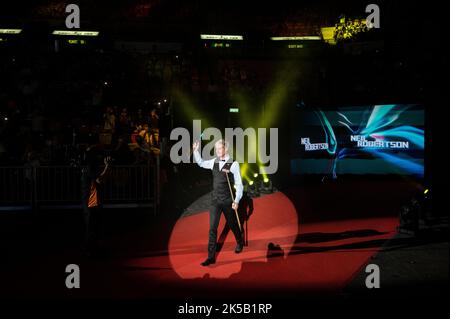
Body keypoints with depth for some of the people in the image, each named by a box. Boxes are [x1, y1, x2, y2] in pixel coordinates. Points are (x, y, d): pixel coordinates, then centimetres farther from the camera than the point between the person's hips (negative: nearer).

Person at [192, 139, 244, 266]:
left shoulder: (233, 164, -10)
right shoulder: (214, 162, 4)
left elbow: (239, 184, -9)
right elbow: (201, 163, 24)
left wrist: (236, 200, -14)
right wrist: (195, 150, 10)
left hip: (228, 201, -3)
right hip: (215, 201, 4)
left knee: (233, 225, 15)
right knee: (212, 228, -4)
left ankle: (240, 244, 45)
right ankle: (211, 256, -2)